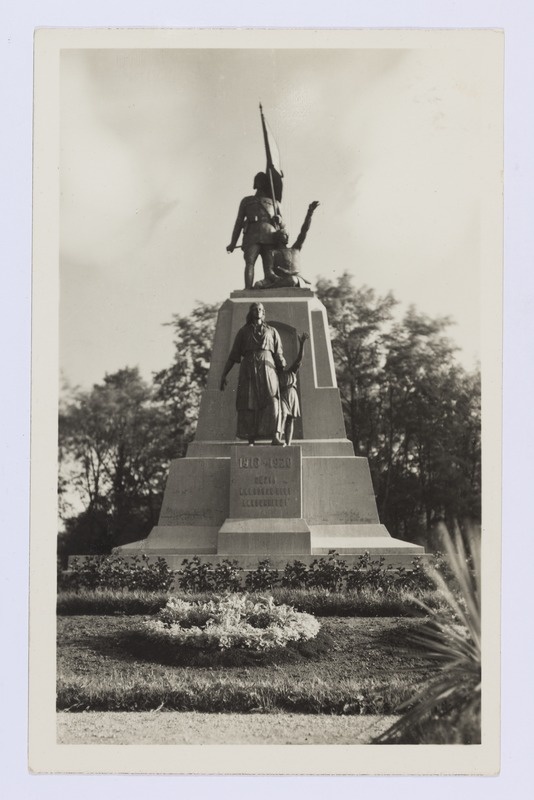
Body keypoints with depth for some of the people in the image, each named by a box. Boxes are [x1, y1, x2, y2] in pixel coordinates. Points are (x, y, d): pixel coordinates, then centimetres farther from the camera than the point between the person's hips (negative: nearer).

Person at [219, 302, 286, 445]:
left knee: (271, 400, -19)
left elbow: (279, 356, 15)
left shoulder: (272, 331, 21)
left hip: (267, 367, 0)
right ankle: (251, 440, -12)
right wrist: (223, 375, 6)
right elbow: (233, 355, 15)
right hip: (248, 369, 0)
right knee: (248, 403, -11)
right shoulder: (243, 331, 19)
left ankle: (275, 437, -31)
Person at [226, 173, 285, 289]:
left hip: (269, 237, 1)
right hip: (252, 235, -1)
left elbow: (281, 226, 28)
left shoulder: (275, 203, 34)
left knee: (269, 268, -19)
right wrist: (233, 243, 10)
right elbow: (239, 222, 22)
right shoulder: (246, 201, 30)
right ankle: (248, 290, -40)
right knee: (249, 262, -25)